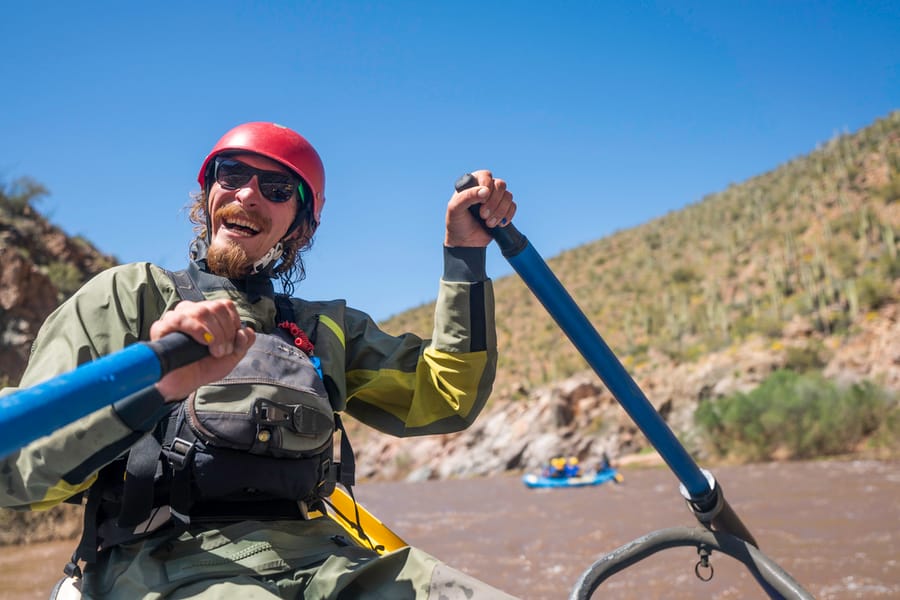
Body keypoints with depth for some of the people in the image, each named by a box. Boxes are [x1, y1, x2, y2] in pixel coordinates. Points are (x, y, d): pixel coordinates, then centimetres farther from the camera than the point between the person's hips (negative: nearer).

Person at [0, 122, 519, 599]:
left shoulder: (331, 327, 26)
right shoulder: (129, 294, 13)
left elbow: (443, 401, 15)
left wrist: (466, 252, 13)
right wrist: (152, 386, -18)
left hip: (322, 552, 5)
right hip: (163, 557, -4)